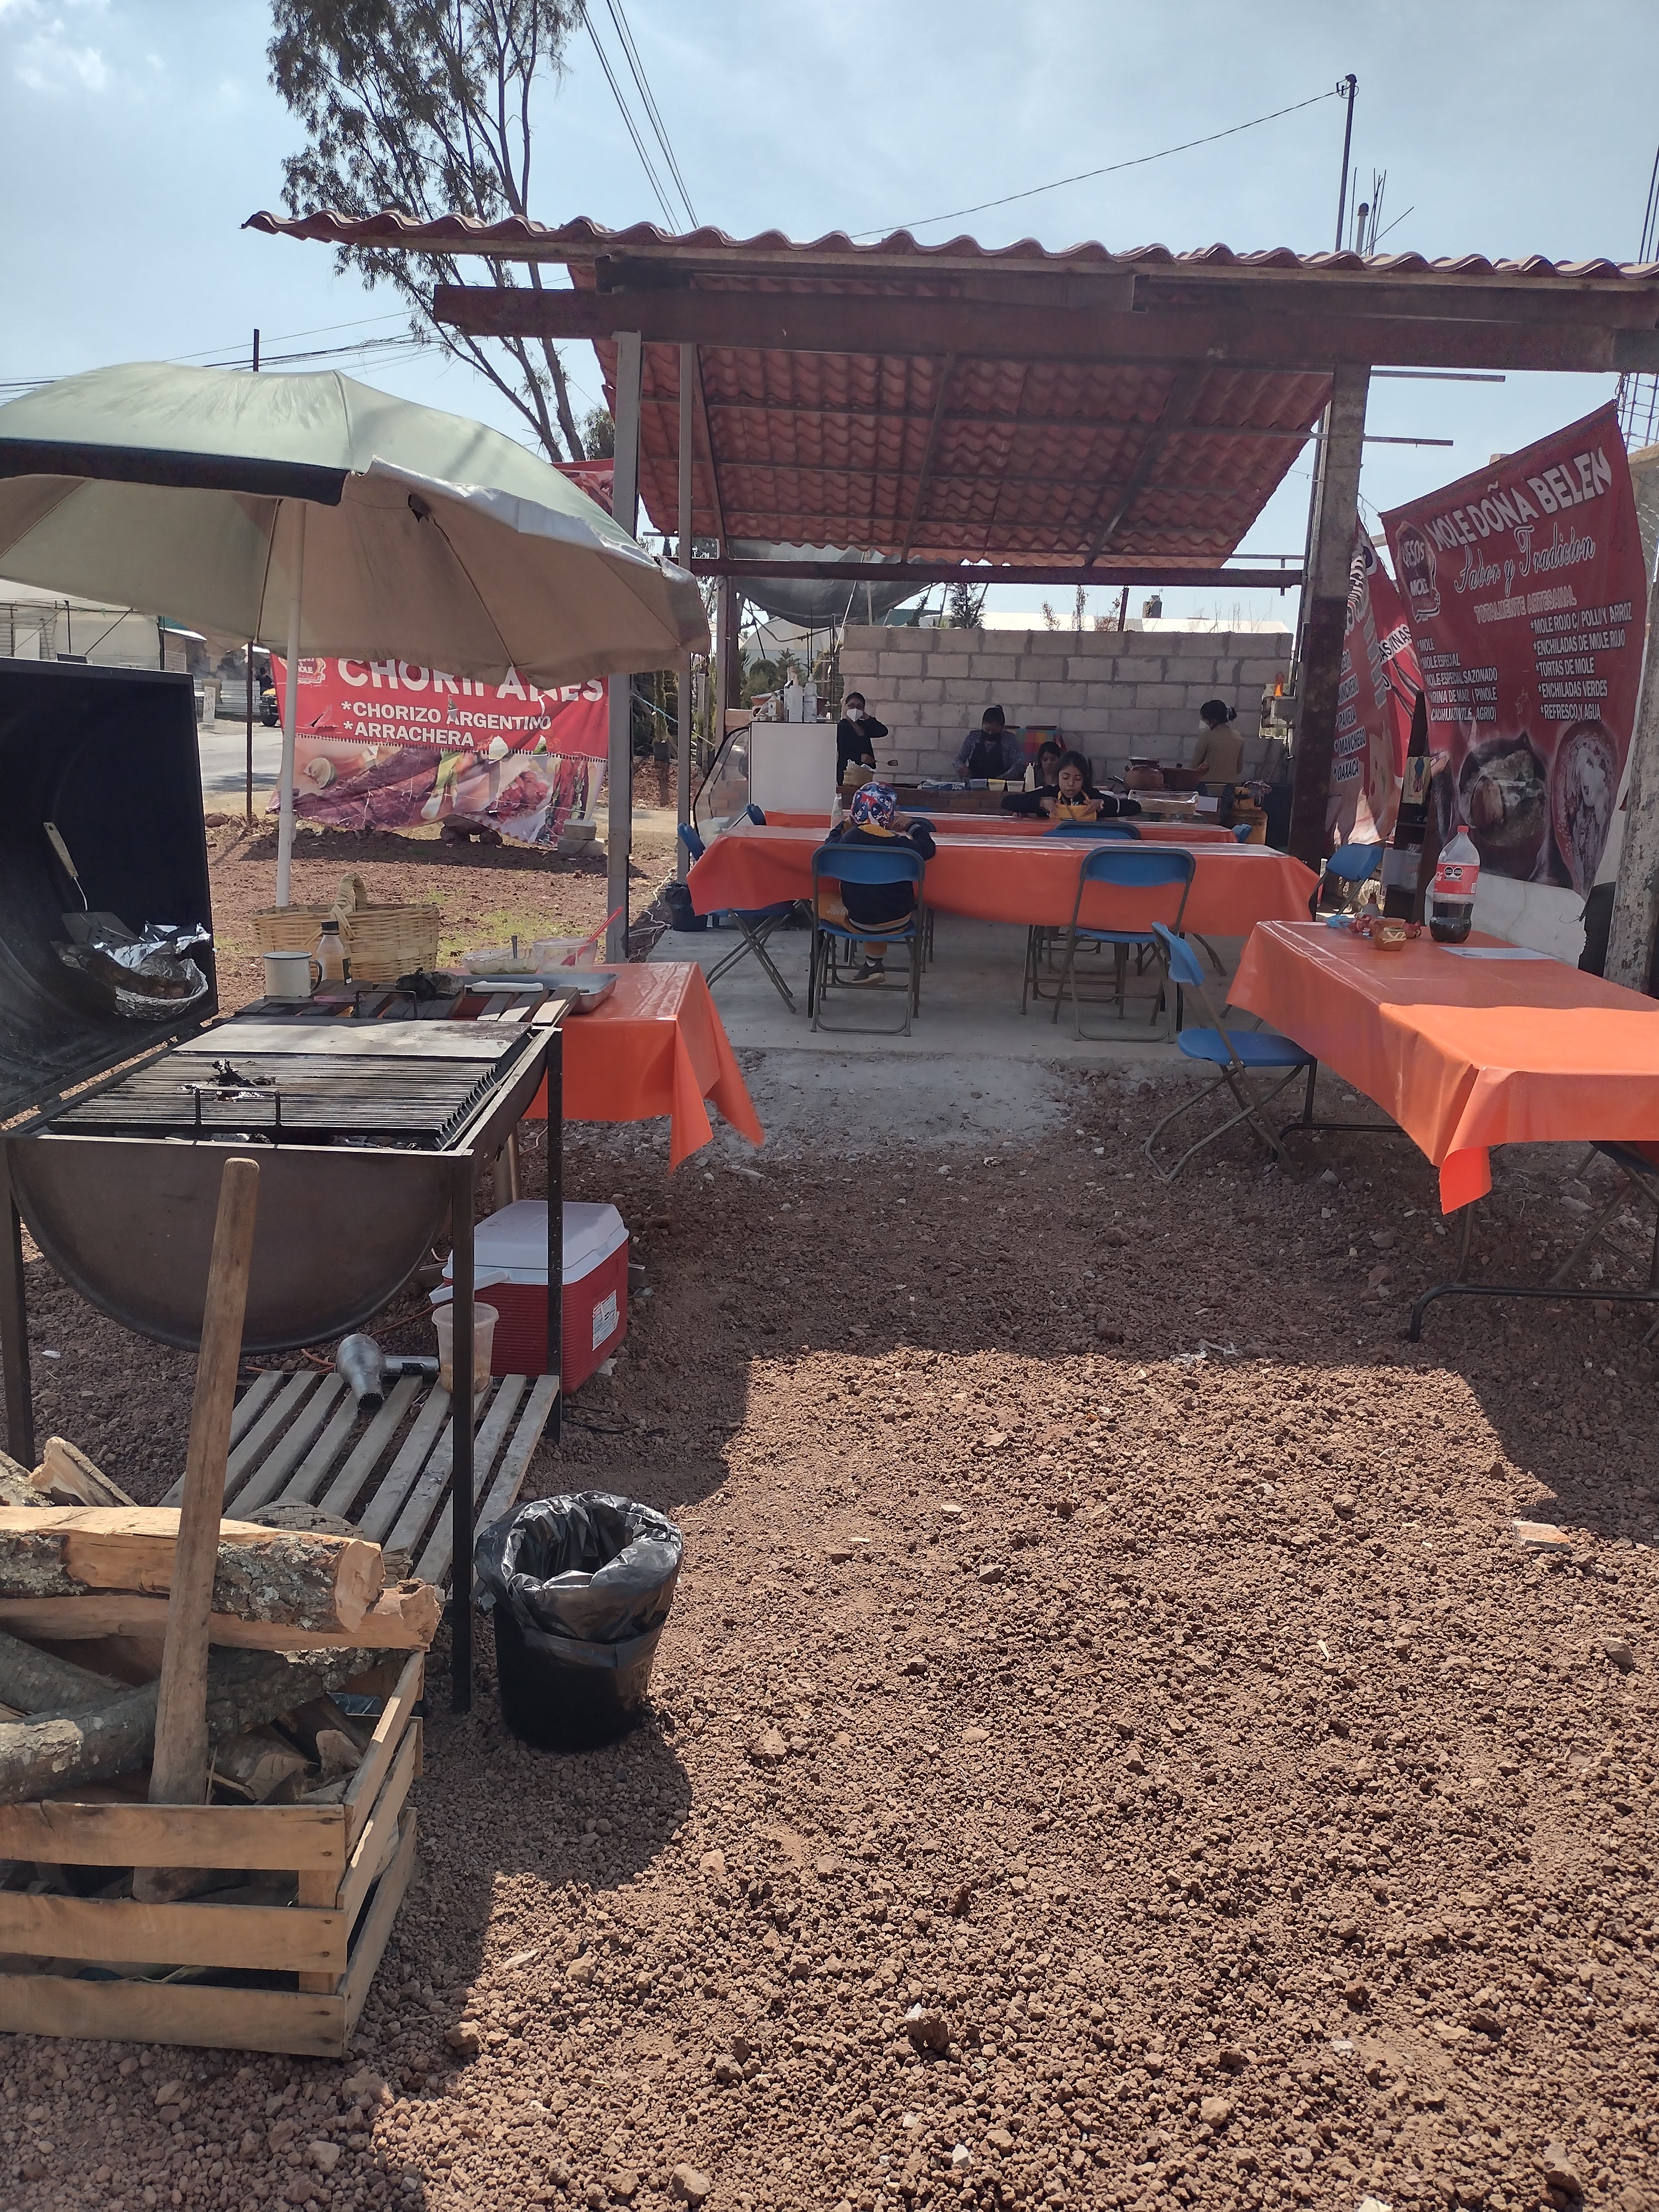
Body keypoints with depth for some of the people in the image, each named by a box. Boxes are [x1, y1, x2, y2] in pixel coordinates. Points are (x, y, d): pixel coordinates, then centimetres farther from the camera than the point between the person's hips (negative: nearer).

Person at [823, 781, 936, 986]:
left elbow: (830, 845, 6)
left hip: (859, 921, 1)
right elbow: (928, 848, -2)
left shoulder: (848, 838, -15)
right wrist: (912, 826, 13)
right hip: (897, 920, -1)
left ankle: (874, 964, 32)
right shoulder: (901, 844, -19)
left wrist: (843, 826, 22)